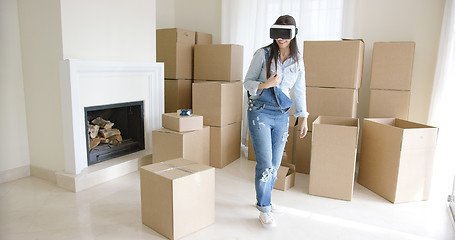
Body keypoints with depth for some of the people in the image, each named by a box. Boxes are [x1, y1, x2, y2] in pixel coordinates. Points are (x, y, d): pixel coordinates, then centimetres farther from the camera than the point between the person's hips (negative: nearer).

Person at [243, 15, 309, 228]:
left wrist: (303, 118, 12)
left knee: (275, 163, 11)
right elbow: (247, 82, -1)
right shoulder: (263, 54, -4)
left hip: (282, 115, 4)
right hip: (260, 112, -4)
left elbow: (299, 90, 13)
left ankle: (264, 200, 33)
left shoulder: (297, 60, 7)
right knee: (265, 163, -7)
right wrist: (265, 85, -21)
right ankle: (264, 209, 9)